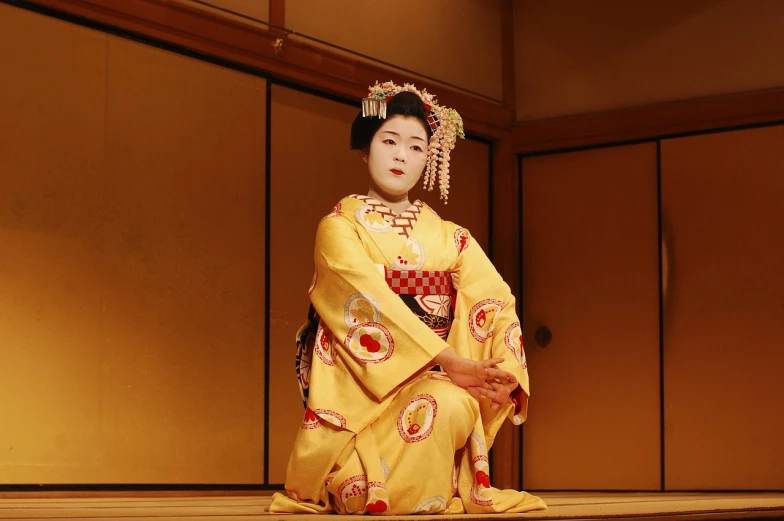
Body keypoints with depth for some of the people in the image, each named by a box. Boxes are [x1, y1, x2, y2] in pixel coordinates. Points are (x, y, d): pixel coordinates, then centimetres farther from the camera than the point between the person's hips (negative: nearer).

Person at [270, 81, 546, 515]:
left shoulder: (450, 238, 16)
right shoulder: (340, 227, 4)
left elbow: (498, 305, 2)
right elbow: (370, 302, -13)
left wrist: (506, 372, -19)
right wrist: (450, 362, -23)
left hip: (438, 385, 3)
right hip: (360, 391, -3)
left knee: (457, 408, -33)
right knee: (440, 405, -34)